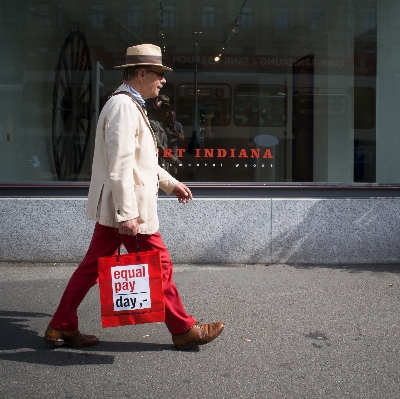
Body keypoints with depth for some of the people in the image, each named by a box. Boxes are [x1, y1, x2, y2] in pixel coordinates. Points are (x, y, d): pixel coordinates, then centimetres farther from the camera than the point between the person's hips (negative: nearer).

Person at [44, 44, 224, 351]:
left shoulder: (129, 105, 18)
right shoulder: (124, 106, -16)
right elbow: (120, 166, -23)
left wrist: (171, 183, 26)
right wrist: (127, 213, -26)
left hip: (112, 209, 10)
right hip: (129, 208, -10)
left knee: (92, 267, 14)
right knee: (159, 267, 1)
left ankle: (61, 327, 23)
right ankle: (184, 330, 16)